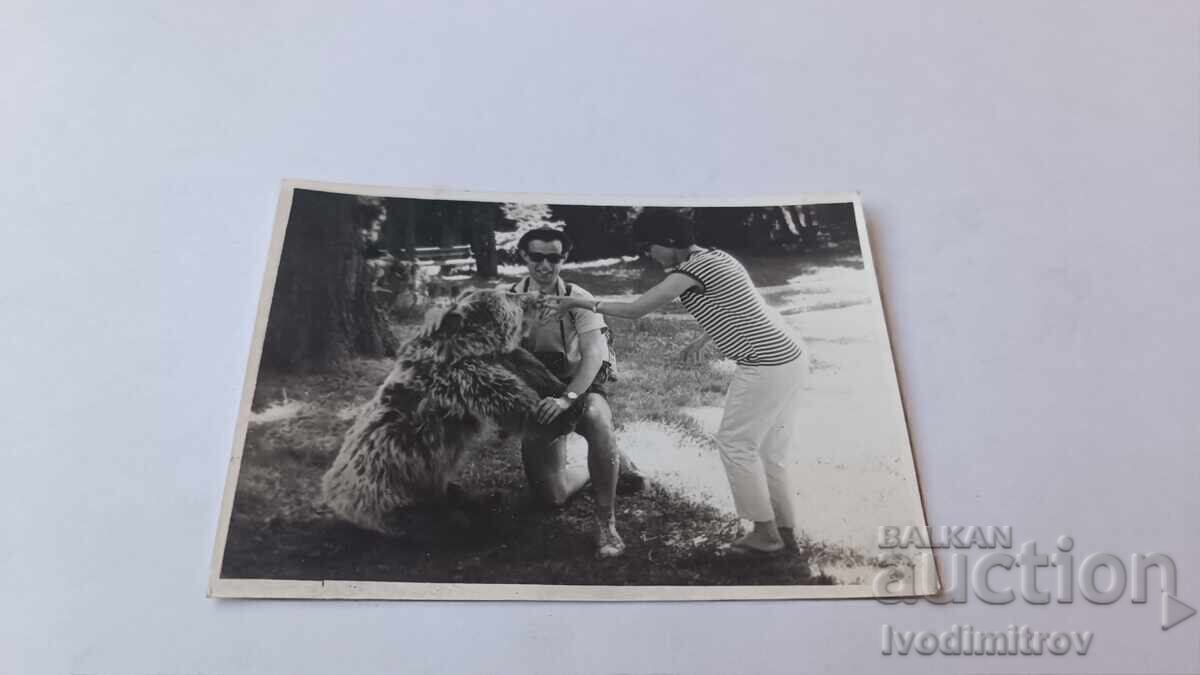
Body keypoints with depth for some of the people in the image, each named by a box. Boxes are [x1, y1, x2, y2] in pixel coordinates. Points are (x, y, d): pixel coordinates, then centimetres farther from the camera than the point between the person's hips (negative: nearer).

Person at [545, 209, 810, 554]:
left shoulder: (691, 269, -15)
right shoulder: (717, 257, 14)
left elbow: (634, 310, -13)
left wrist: (579, 303, -3)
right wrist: (702, 341, 30)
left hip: (767, 365, -10)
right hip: (788, 356, 10)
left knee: (736, 444, 4)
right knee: (769, 447, 17)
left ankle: (765, 532, 13)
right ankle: (785, 530, 24)